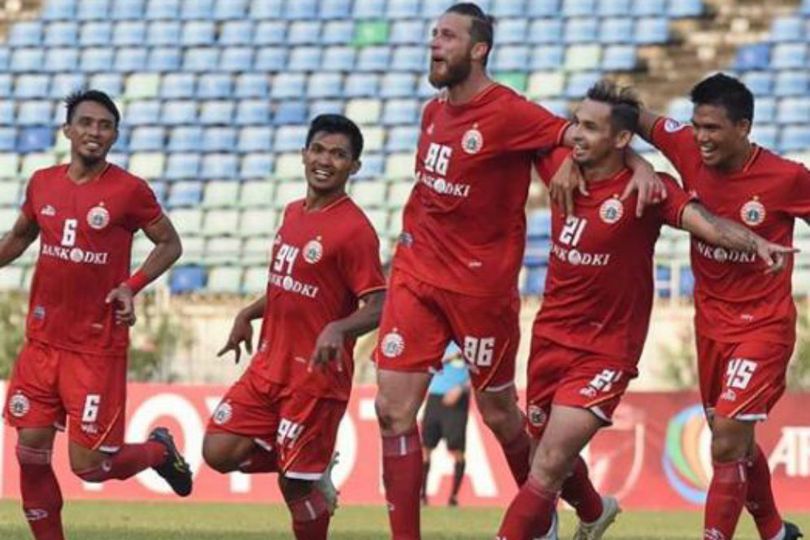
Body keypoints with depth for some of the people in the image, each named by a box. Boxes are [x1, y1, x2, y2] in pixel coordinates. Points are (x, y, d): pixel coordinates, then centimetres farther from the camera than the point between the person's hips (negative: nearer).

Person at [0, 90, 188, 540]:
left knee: (89, 465, -3)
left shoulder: (129, 190, -9)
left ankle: (159, 451, 28)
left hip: (98, 348, -4)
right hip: (43, 341, 4)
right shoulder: (42, 184, 5)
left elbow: (170, 244, 1)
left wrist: (132, 286, -13)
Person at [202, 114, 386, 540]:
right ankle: (311, 471, 18)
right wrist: (248, 314, 14)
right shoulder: (293, 213, 10)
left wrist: (338, 329, -36)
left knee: (295, 484, -3)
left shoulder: (354, 229, -15)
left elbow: (378, 308, -18)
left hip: (316, 376, -7)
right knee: (219, 452, -2)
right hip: (268, 367, 8)